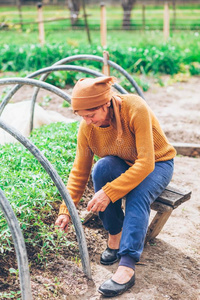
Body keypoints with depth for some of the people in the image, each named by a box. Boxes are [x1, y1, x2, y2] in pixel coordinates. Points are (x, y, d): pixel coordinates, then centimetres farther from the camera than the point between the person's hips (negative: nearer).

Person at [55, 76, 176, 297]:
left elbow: (146, 163, -34)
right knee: (102, 166, -30)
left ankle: (127, 267, -35)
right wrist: (66, 210, -14)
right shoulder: (87, 127, -16)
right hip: (122, 166, 4)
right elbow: (79, 171, -8)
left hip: (157, 163, -3)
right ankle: (114, 235, -15)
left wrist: (109, 192, -39)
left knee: (138, 194, -35)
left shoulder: (135, 109, -32)